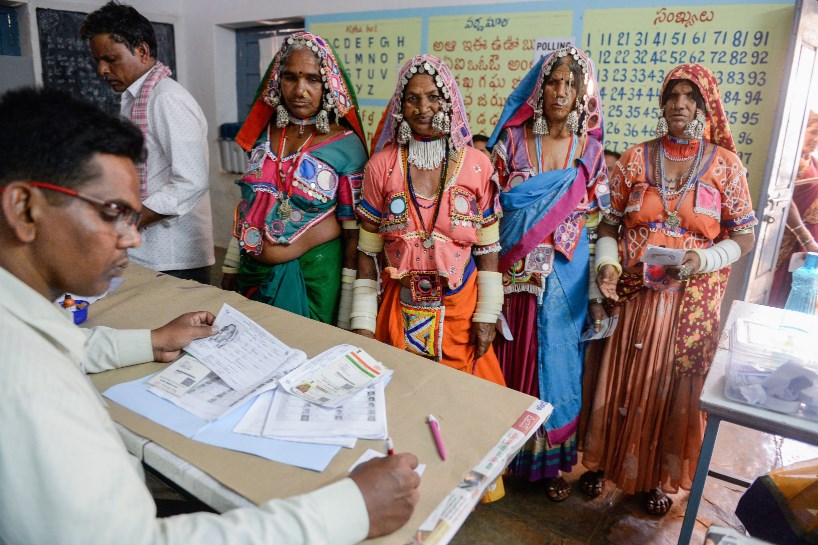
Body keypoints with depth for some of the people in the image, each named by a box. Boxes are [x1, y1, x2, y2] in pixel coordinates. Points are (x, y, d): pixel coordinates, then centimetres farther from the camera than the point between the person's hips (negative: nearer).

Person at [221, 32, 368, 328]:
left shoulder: (345, 144, -11)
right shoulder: (266, 132, 3)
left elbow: (353, 235, -10)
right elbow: (248, 204, 12)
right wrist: (231, 267, 14)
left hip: (313, 273, -4)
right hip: (254, 271, 5)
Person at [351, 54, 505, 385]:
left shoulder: (477, 166, -3)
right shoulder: (381, 166, -3)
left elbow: (488, 248, 0)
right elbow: (368, 250, -1)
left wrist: (487, 315, -2)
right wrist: (363, 321, -3)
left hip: (460, 309, 0)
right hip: (400, 308, 0)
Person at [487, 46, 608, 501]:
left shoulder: (590, 151, 4)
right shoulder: (512, 140, 0)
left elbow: (597, 224, 3)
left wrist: (597, 292, -1)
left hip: (566, 277, 1)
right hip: (515, 272, -1)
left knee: (557, 362, 10)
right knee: (512, 361, 9)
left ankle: (552, 458, 30)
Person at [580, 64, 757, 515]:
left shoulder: (725, 165, -1)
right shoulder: (635, 159, 1)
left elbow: (744, 236, 3)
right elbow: (609, 223, 4)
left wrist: (704, 261, -15)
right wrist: (607, 265, -13)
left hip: (692, 300, 0)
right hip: (633, 293, 1)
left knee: (675, 388, 10)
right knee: (620, 381, 10)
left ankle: (658, 476, 33)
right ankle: (603, 461, 32)